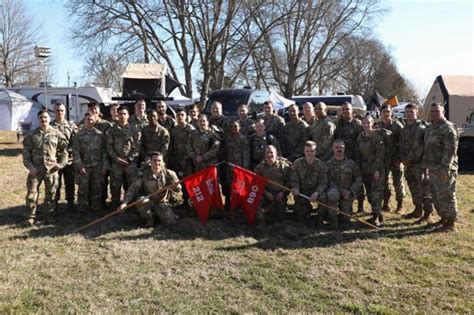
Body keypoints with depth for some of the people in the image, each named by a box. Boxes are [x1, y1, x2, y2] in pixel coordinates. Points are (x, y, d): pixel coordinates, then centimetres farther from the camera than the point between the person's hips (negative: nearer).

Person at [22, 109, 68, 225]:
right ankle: (31, 216, 11)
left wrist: (61, 164, -3)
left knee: (50, 193, 8)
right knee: (32, 192, -1)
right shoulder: (32, 135, 5)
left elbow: (64, 150, 6)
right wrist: (30, 166, -6)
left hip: (51, 169, 0)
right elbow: (26, 151, 4)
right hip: (35, 169, 0)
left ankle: (49, 214, 22)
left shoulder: (57, 134, 3)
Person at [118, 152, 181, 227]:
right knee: (142, 201, -36)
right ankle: (149, 218, -4)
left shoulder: (168, 173, -5)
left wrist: (176, 186, -33)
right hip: (149, 203, -1)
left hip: (162, 203, 2)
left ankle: (159, 215, 17)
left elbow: (177, 190, -7)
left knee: (170, 221, -20)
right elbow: (132, 189, -11)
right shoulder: (144, 175, -9)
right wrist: (125, 203, -25)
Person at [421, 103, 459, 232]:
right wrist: (426, 165, 21)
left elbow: (450, 150, -20)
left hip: (443, 170, -9)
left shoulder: (448, 128, -13)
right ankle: (444, 218, 29)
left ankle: (451, 223, 8)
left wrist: (445, 168, -24)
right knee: (436, 196, 16)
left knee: (446, 196, -3)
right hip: (433, 168, 9)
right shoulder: (431, 128, 16)